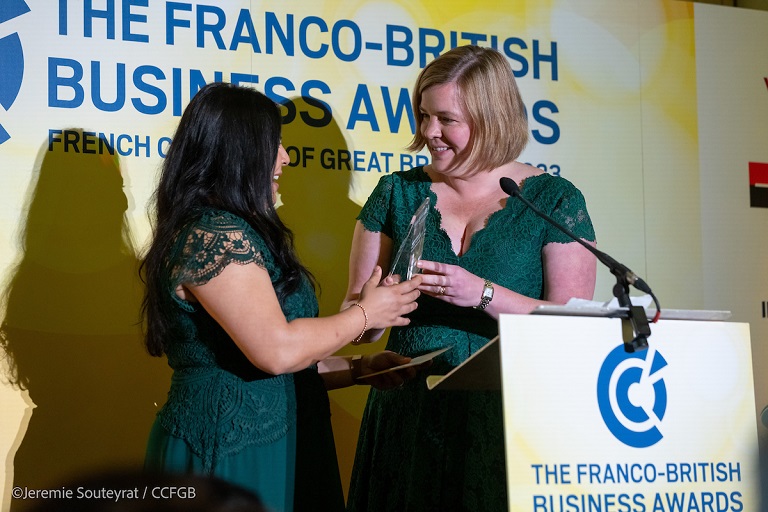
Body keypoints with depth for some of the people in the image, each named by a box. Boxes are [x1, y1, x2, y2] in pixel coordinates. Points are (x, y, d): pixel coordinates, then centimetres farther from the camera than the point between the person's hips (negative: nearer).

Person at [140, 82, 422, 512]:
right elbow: (277, 350, -24)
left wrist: (357, 368, 12)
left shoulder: (230, 232, 16)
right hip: (234, 455, -10)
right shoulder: (213, 235, -16)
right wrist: (365, 314, -10)